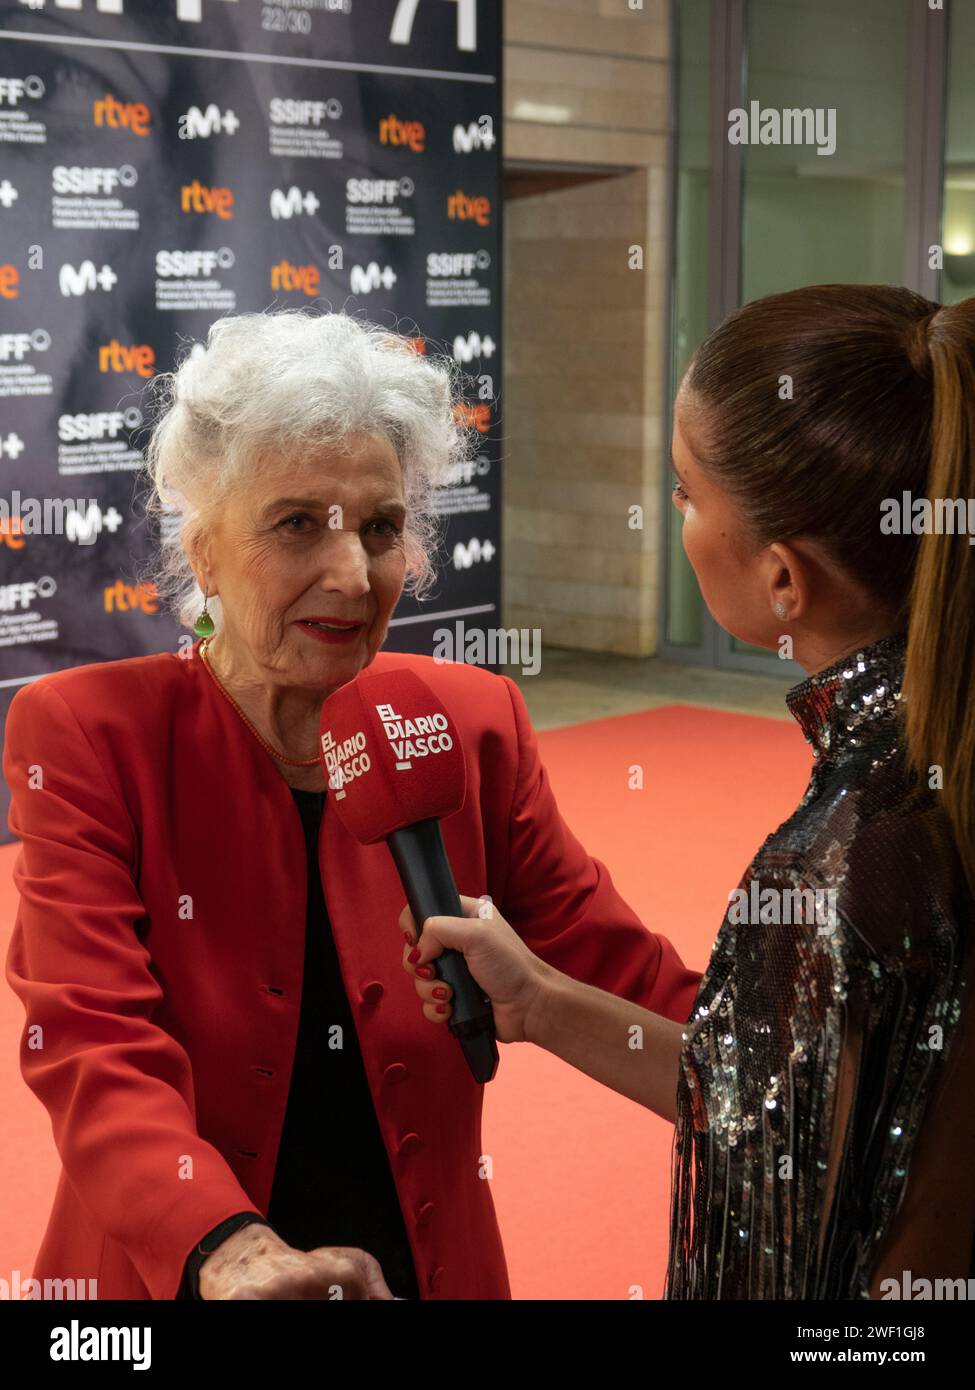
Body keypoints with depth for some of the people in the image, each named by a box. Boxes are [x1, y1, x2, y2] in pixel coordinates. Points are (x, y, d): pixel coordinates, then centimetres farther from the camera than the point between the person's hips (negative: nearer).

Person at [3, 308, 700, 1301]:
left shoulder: (474, 727, -4)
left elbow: (630, 985, -4)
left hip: (433, 1266, 3)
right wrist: (226, 1250, -39)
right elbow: (95, 1051, -22)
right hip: (165, 1274, -3)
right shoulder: (85, 735, -12)